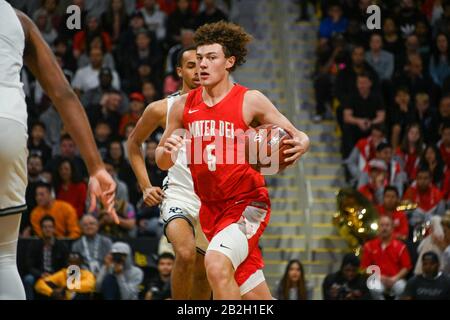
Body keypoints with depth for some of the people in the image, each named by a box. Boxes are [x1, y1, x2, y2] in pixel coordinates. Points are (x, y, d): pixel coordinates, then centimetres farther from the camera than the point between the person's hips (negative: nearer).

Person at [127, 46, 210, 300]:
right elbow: (134, 143, 15)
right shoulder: (162, 109, -1)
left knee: (203, 273, 11)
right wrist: (145, 186, 7)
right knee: (186, 254, -28)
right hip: (178, 194, -3)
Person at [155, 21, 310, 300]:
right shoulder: (184, 105, 4)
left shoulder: (250, 101, -7)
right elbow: (163, 162, 13)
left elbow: (299, 137, -2)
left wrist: (300, 145, -25)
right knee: (257, 297, 7)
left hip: (247, 204, -5)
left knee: (217, 265, -31)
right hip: (211, 209, 5)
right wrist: (167, 151, -11)